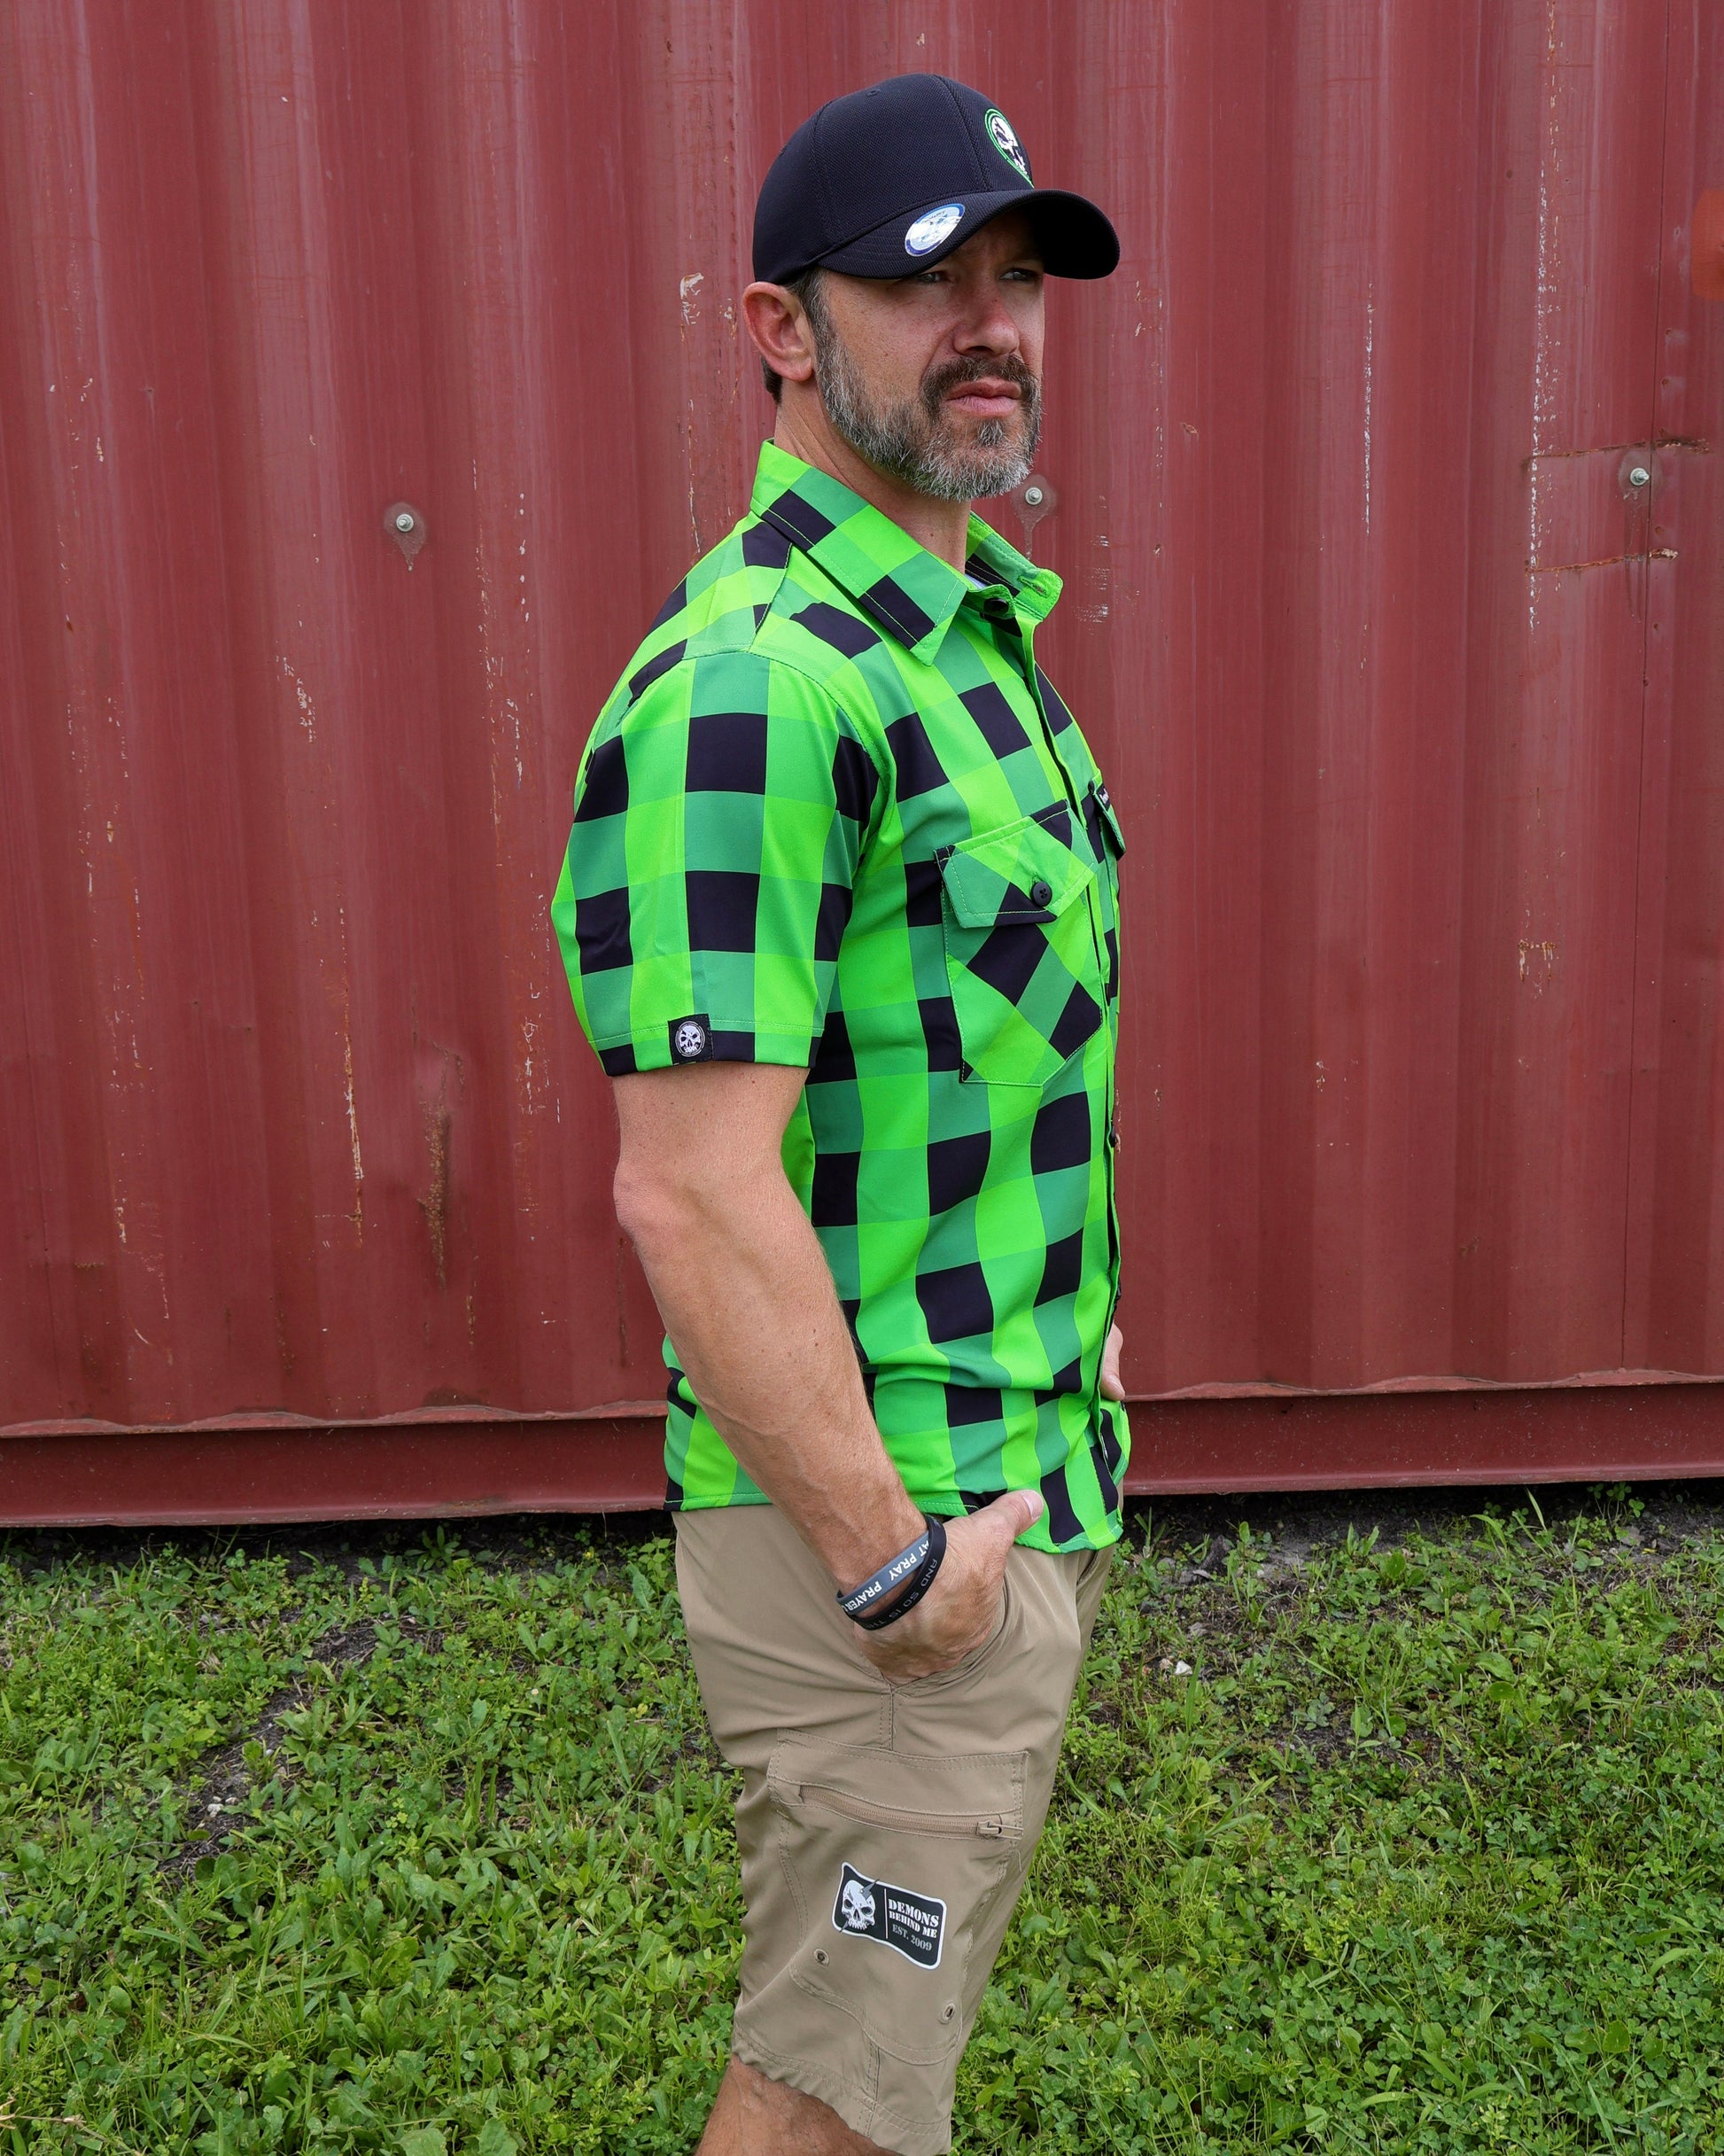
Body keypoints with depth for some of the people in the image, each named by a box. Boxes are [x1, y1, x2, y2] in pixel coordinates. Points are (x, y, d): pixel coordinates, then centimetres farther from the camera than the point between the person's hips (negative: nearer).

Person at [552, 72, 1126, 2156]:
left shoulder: (974, 634, 10)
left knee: (913, 1980, 26)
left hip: (1026, 1488, 9)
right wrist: (890, 1561, -21)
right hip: (871, 1521, -9)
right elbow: (692, 1184, -27)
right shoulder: (756, 678, -23)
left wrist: (1077, 1335, 15)